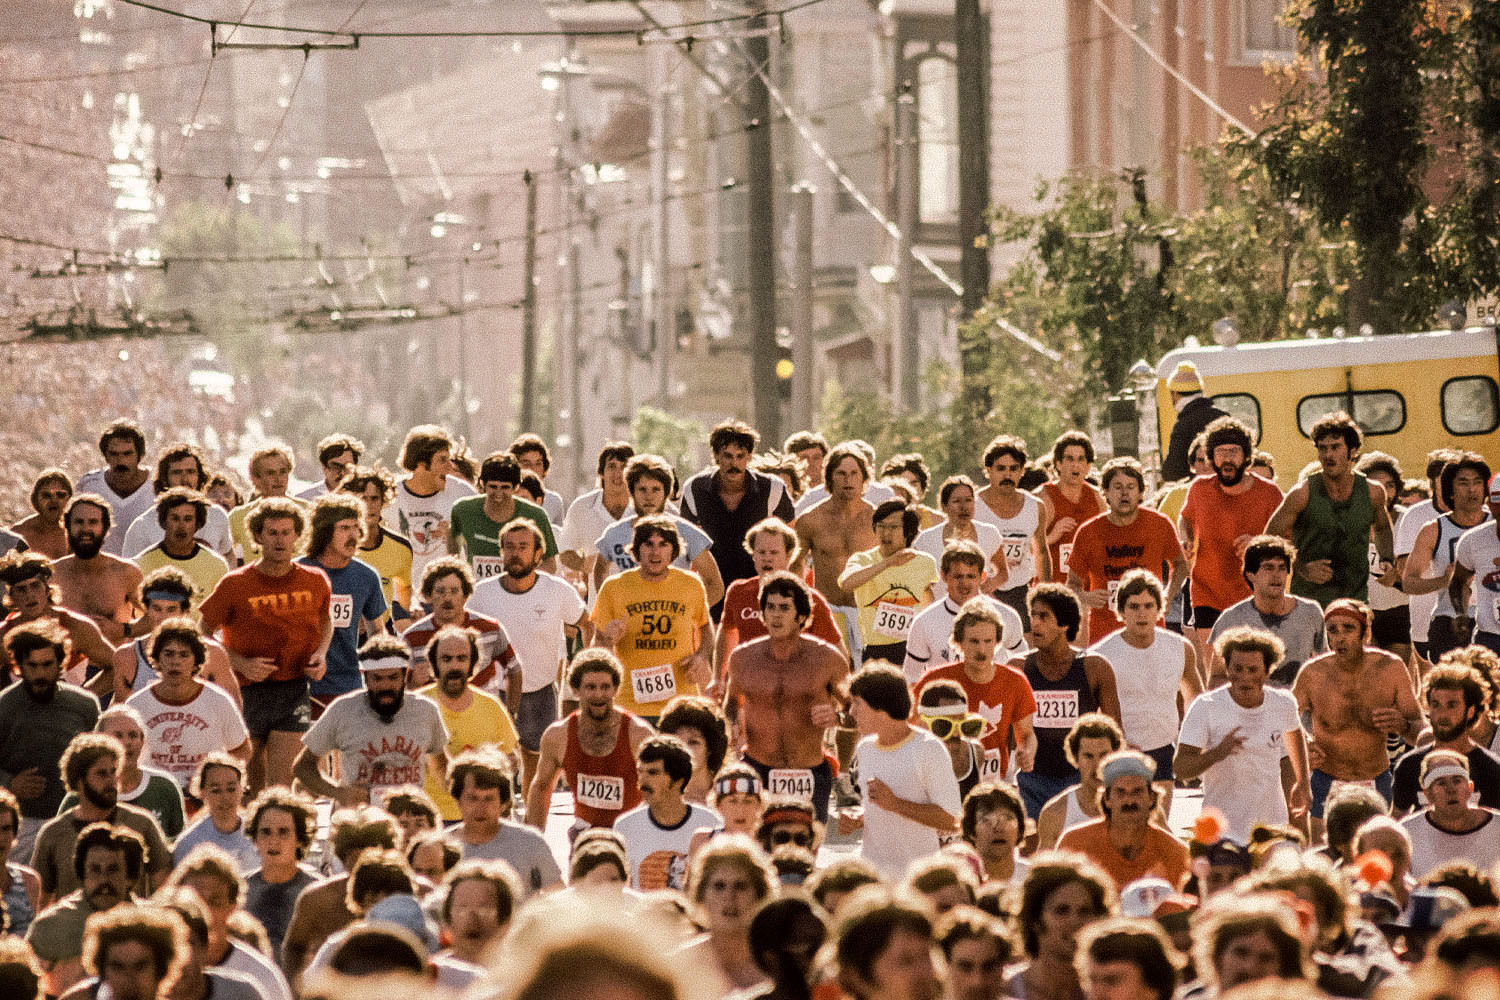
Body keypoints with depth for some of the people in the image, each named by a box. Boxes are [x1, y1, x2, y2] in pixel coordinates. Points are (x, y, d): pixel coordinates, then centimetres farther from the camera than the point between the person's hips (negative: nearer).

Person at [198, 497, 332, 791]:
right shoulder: (236, 584, -6)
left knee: (281, 785, -12)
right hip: (247, 690, 0)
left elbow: (326, 620, 23)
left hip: (294, 691, 0)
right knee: (248, 784, 10)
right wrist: (241, 663, -13)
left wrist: (321, 653, 2)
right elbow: (200, 633, 1)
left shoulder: (315, 581, 2)